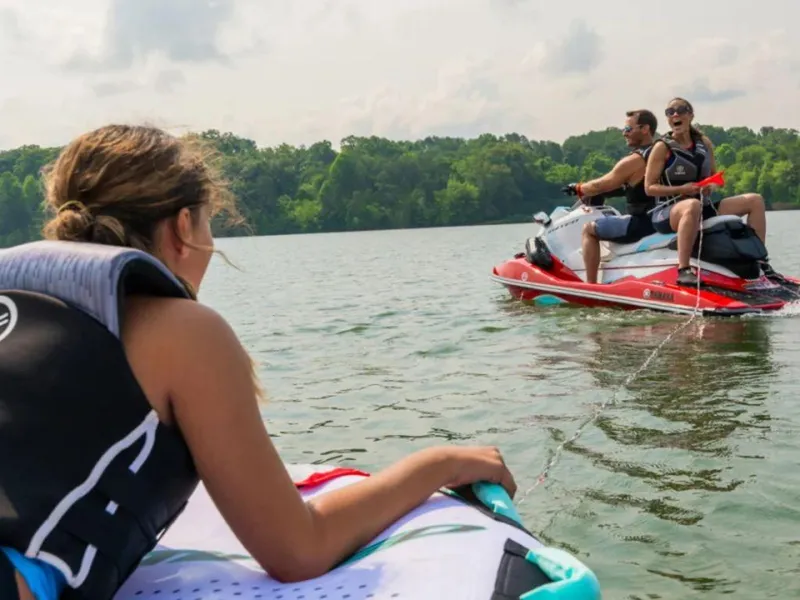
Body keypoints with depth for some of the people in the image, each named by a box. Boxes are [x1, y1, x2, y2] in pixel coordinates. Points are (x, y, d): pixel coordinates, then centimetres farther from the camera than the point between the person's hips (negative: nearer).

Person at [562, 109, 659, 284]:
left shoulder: (633, 161, -14)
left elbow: (599, 186, -8)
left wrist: (578, 189, 11)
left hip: (641, 223, -9)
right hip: (661, 221, 9)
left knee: (589, 228, 0)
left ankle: (590, 285, -5)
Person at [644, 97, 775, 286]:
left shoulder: (704, 143, 10)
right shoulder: (662, 147, -5)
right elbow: (649, 187, -9)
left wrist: (711, 186, -6)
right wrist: (682, 189, -21)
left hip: (703, 207, 7)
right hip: (668, 212, -7)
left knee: (755, 200, 1)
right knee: (693, 205, -43)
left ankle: (760, 262, 3)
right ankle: (683, 270, -44)